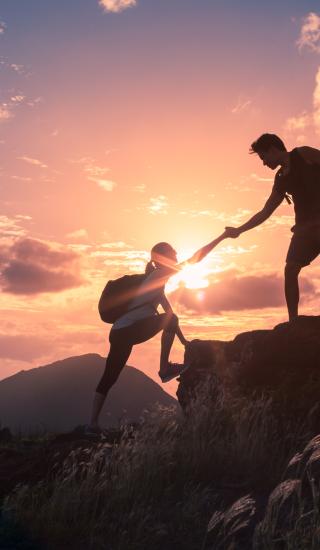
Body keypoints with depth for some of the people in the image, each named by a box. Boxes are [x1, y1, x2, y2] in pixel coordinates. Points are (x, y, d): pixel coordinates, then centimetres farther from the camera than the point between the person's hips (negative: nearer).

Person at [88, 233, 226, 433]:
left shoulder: (156, 280, 27)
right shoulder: (160, 273, 0)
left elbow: (169, 312, 30)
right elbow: (195, 259, -3)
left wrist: (183, 339, 31)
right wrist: (222, 237, 1)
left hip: (118, 332, 9)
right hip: (129, 330, -9)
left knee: (109, 377, 10)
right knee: (170, 319, 0)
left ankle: (93, 423, 12)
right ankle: (165, 369, -2)